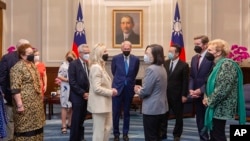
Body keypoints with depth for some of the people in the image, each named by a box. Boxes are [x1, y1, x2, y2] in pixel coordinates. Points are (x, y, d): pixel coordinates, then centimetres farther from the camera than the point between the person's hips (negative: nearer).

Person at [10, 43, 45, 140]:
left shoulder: (32, 65, 12)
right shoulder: (18, 67, -14)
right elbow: (15, 88, -19)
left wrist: (39, 98, 17)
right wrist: (19, 104, -22)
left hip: (36, 101, 8)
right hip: (25, 103, -8)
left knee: (35, 125, 14)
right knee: (25, 127, -1)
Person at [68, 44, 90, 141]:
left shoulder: (88, 64, 10)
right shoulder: (73, 64, -8)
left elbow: (89, 80, 12)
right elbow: (72, 82, -14)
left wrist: (88, 93, -3)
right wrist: (83, 93, -15)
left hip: (86, 96, 6)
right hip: (77, 96, -5)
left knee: (81, 119, 12)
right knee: (76, 120, 0)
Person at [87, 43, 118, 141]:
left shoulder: (100, 66, 15)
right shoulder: (96, 67, -18)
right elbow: (97, 88, -25)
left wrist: (110, 90, 3)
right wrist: (111, 92, -15)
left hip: (104, 103, 11)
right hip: (99, 104, -11)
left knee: (108, 127, 17)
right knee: (99, 130, -1)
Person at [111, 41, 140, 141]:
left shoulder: (136, 59, -2)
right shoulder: (115, 58, -4)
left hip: (129, 89, 1)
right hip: (117, 88, -1)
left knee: (127, 113, 11)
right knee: (116, 113, 5)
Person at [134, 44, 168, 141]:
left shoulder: (151, 69, -21)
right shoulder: (162, 68, 10)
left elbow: (146, 91, -22)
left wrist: (138, 91, -2)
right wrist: (141, 88, 8)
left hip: (151, 109, -10)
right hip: (160, 107, 10)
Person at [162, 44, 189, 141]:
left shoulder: (184, 65, -8)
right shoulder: (165, 63, 4)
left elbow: (185, 82, -8)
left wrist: (184, 95, -11)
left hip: (177, 95, -3)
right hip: (165, 94, 4)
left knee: (178, 116, 11)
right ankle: (162, 133, 24)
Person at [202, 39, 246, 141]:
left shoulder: (227, 64, -17)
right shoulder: (218, 64, 13)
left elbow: (223, 88, -25)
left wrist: (210, 100, -13)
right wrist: (207, 97, 4)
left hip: (221, 107, -9)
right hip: (216, 107, 9)